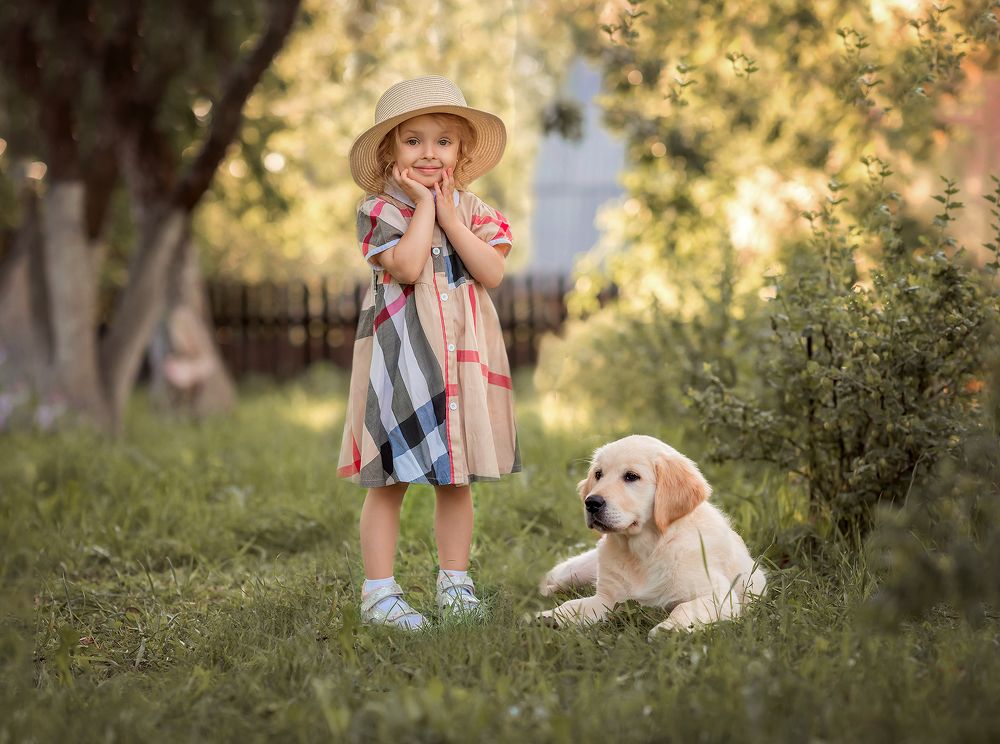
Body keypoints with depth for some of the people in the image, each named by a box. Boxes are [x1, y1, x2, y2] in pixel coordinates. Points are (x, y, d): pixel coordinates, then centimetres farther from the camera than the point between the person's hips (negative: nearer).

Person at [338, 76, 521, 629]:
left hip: (463, 359, 4)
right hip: (400, 358, -4)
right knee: (391, 478, -2)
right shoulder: (379, 209, -4)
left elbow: (492, 273, -6)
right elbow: (407, 266, -20)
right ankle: (379, 591, 4)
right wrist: (424, 206, -13)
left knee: (458, 478, 10)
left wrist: (450, 218, -9)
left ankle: (454, 582, 21)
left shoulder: (472, 210, 8)